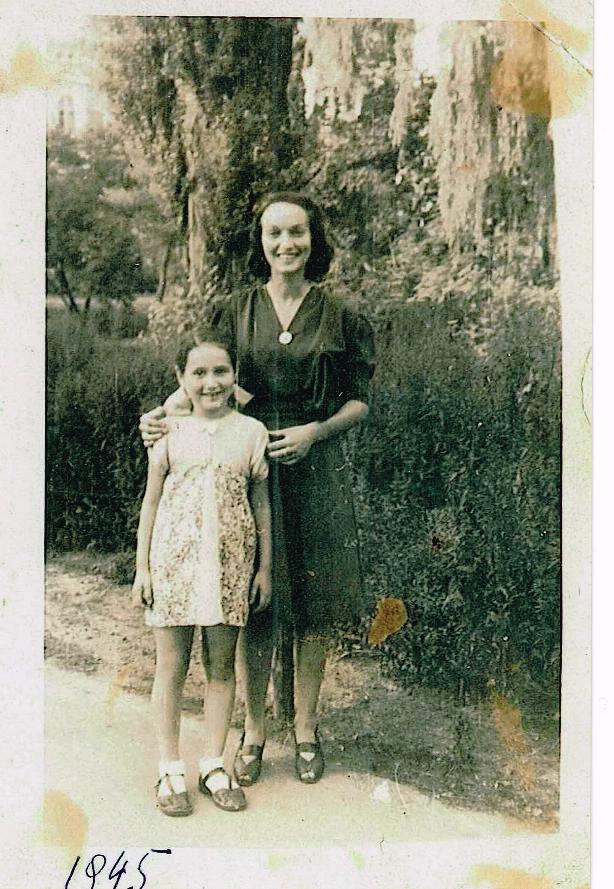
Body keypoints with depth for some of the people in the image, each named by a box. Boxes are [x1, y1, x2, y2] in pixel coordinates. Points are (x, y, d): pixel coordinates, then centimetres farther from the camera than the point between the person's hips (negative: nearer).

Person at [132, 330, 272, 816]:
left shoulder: (251, 432, 3)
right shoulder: (170, 433, 1)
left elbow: (261, 503, 7)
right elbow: (151, 502, 5)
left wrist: (265, 566, 5)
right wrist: (142, 567, 2)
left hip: (230, 563, 1)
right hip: (174, 560, -1)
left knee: (222, 667, 9)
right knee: (171, 667, 6)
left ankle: (214, 766, 23)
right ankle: (171, 771, 20)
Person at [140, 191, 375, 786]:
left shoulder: (339, 317, 3)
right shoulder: (237, 312, 6)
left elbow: (358, 402, 5)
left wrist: (314, 431, -12)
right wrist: (166, 413, -20)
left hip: (315, 469, 0)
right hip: (248, 468, 0)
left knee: (311, 606, 6)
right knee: (253, 607, 5)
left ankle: (305, 729, 24)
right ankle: (253, 731, 22)